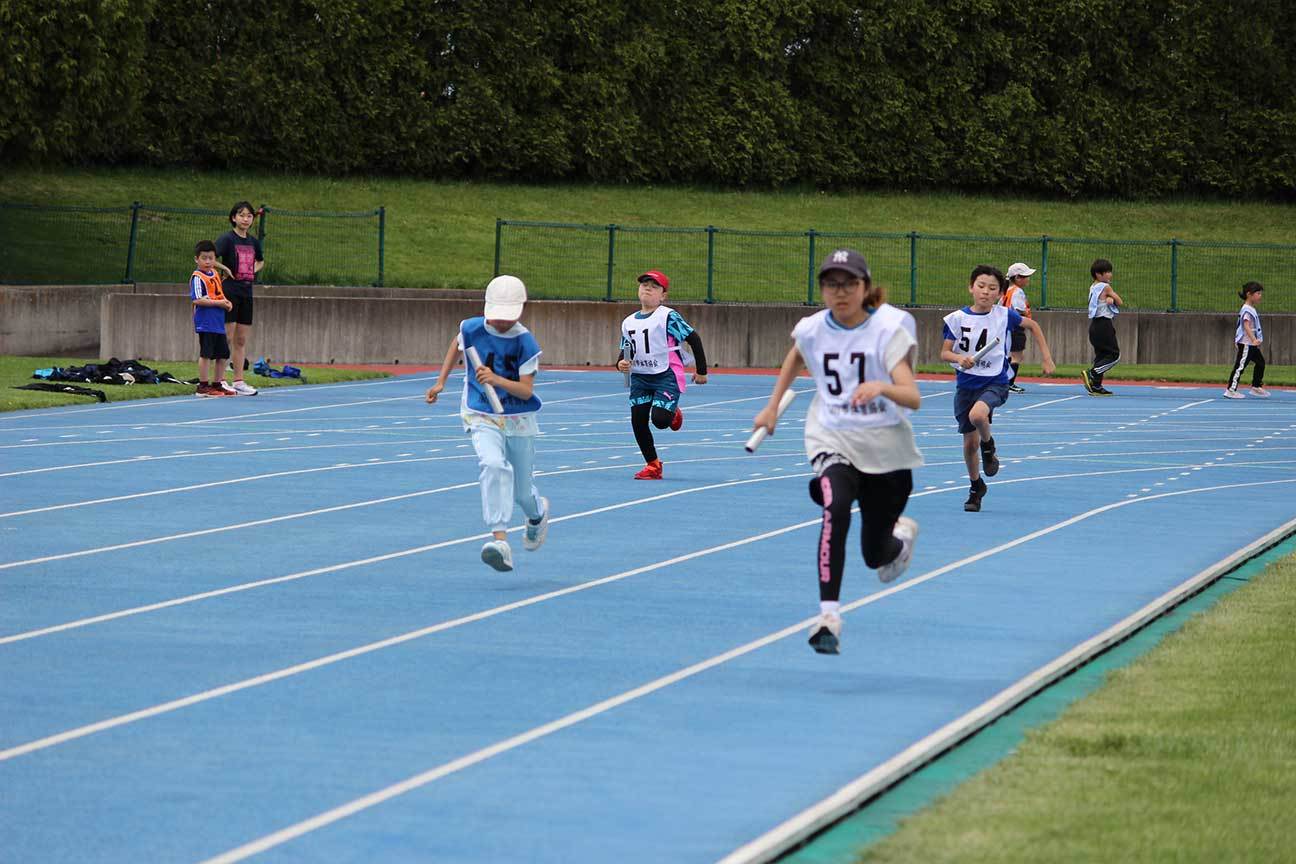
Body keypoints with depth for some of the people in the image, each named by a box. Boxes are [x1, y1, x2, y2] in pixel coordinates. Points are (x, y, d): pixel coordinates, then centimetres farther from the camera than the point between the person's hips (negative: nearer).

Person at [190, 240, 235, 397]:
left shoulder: (214, 273, 13)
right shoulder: (197, 277, -12)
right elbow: (197, 300, -21)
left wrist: (226, 302, 4)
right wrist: (218, 303, -19)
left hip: (219, 322, 9)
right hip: (205, 323, -9)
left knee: (222, 354, 13)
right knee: (206, 353, -5)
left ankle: (217, 384, 22)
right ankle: (203, 386, 0)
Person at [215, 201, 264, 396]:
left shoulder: (253, 242, 12)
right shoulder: (227, 239, -8)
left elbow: (260, 261, 31)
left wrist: (254, 270, 13)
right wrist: (225, 269, -17)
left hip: (246, 293, 7)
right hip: (230, 290, -7)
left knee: (241, 340, 9)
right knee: (227, 338, -8)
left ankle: (239, 381, 13)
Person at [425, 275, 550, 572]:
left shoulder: (525, 343, -14)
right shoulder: (472, 329, -9)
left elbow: (526, 390, -18)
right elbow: (457, 344, 16)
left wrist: (497, 380, -35)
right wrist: (441, 382, 14)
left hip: (519, 420, 0)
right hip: (482, 418, 0)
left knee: (522, 490, 10)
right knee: (494, 466, -30)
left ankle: (538, 514, 50)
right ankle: (500, 540, -38)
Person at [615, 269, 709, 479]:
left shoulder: (668, 317, -9)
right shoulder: (629, 322, 9)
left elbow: (693, 339, -6)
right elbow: (625, 351, 17)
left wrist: (701, 371, -2)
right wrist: (621, 363, -8)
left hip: (667, 375, -6)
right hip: (639, 377, 6)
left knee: (660, 419, -19)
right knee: (638, 421, -2)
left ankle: (673, 414, 19)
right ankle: (652, 465, 14)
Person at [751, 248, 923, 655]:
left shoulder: (889, 329, -16)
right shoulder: (812, 330, -5)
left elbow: (913, 397, -29)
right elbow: (795, 358, 22)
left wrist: (881, 387, -48)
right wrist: (773, 406, 22)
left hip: (885, 448, -1)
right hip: (832, 440, 1)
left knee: (876, 555, 9)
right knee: (835, 509, -32)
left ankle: (901, 532, 49)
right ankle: (828, 616, -36)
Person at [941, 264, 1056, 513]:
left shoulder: (1004, 315, -6)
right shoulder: (957, 318, -5)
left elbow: (1033, 326, 11)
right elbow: (944, 352, -2)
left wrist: (1047, 358, 9)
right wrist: (960, 358, -24)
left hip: (995, 382, -2)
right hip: (966, 383, 2)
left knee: (978, 414, -34)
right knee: (970, 441, 7)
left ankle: (989, 446, -1)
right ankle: (976, 487, 31)